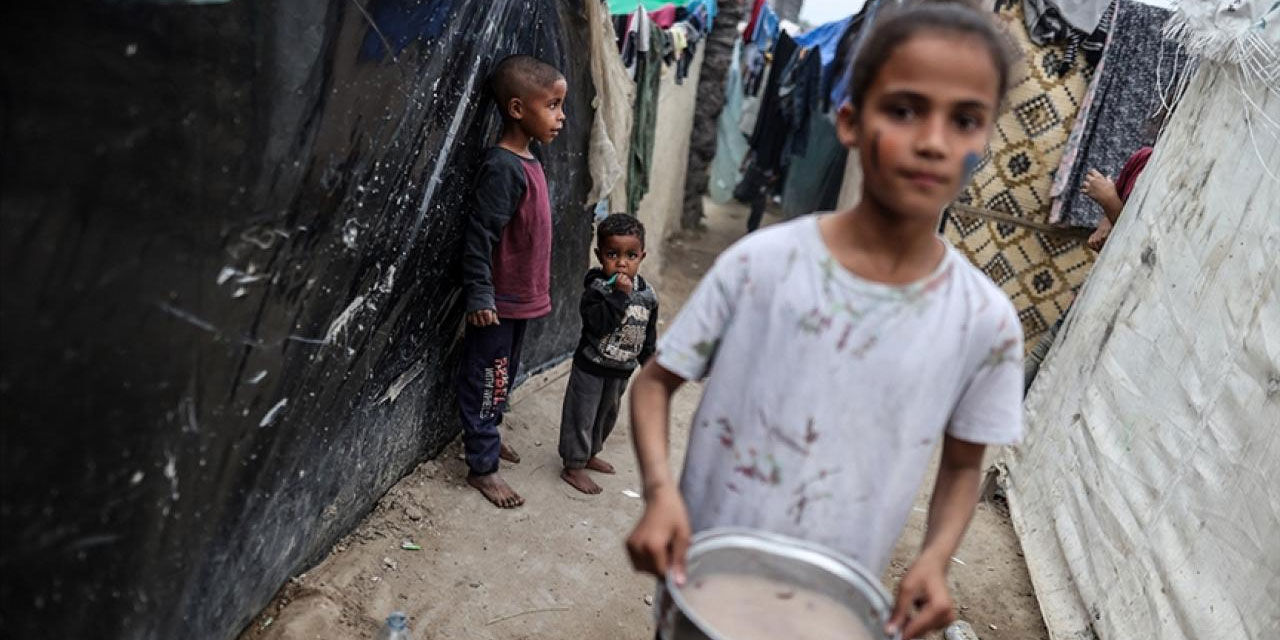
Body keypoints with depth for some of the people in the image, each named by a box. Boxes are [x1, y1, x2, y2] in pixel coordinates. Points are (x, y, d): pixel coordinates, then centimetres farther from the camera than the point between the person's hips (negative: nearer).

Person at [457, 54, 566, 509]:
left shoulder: (529, 163, 7)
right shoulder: (502, 166, -21)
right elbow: (480, 235, -22)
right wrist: (480, 295, -21)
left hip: (521, 298, 9)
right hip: (498, 301, -9)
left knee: (504, 376, 23)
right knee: (486, 381, 4)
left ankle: (486, 435, 41)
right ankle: (482, 467, 14)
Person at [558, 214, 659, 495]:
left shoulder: (647, 295, -3)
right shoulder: (597, 288, -19)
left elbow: (649, 335, 8)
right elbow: (598, 324, -33)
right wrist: (619, 294, -35)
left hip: (622, 370, 6)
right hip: (591, 366, -6)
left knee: (608, 414, 22)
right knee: (582, 415, 4)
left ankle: (589, 454, 43)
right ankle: (573, 466, 19)